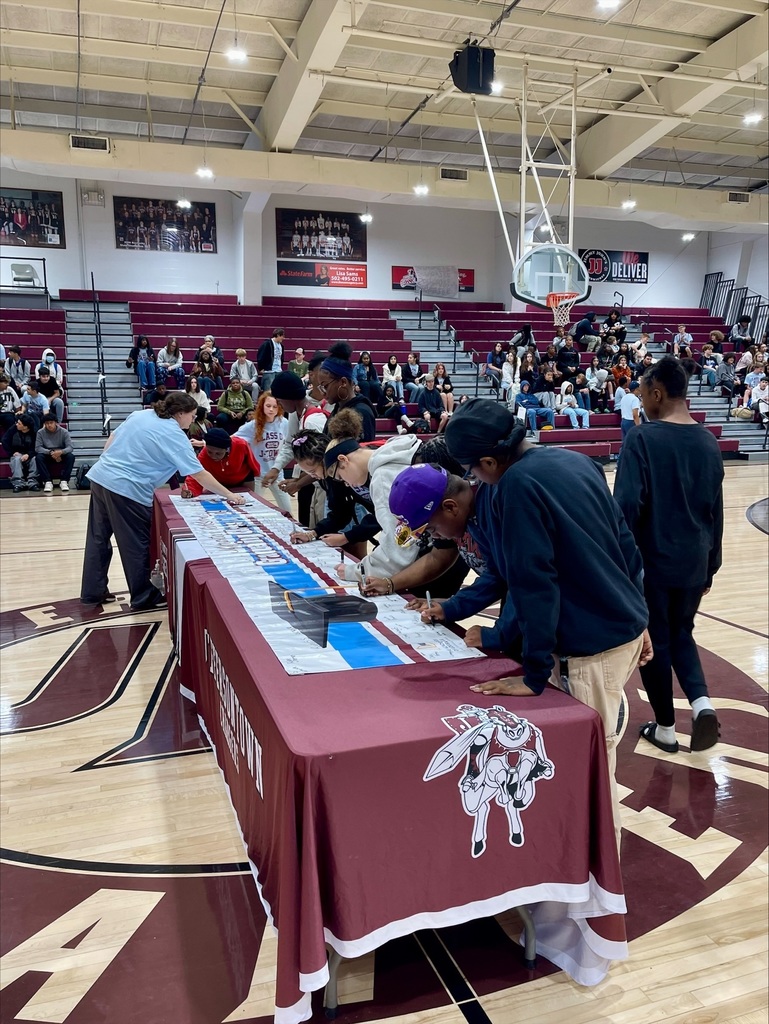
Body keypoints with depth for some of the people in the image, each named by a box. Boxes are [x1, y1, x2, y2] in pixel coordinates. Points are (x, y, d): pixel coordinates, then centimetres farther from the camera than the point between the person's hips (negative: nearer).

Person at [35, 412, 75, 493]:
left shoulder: (64, 432, -9)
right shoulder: (40, 432, -8)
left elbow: (70, 447, -17)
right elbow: (37, 448, -15)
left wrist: (61, 452, -39)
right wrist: (50, 452, -32)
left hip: (61, 456, 0)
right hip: (47, 457, 0)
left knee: (71, 456, -30)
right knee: (39, 457, -31)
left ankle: (64, 481, -23)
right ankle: (48, 481, -25)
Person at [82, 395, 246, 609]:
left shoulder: (140, 414, 12)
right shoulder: (175, 436, -9)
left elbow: (112, 438, 16)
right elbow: (200, 475, -10)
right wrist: (229, 495, -3)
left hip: (100, 477, 8)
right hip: (126, 490, -8)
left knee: (99, 538, 16)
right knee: (137, 545, 6)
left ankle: (93, 592, 27)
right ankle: (143, 597, 19)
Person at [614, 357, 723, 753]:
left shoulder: (643, 438, -15)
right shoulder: (709, 442, 4)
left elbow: (627, 506, -20)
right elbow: (716, 512, 10)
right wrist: (711, 565, 19)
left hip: (652, 562, -5)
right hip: (694, 562, 5)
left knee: (655, 641, 11)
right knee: (681, 633, 23)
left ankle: (665, 728, 22)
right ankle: (701, 702, 3)